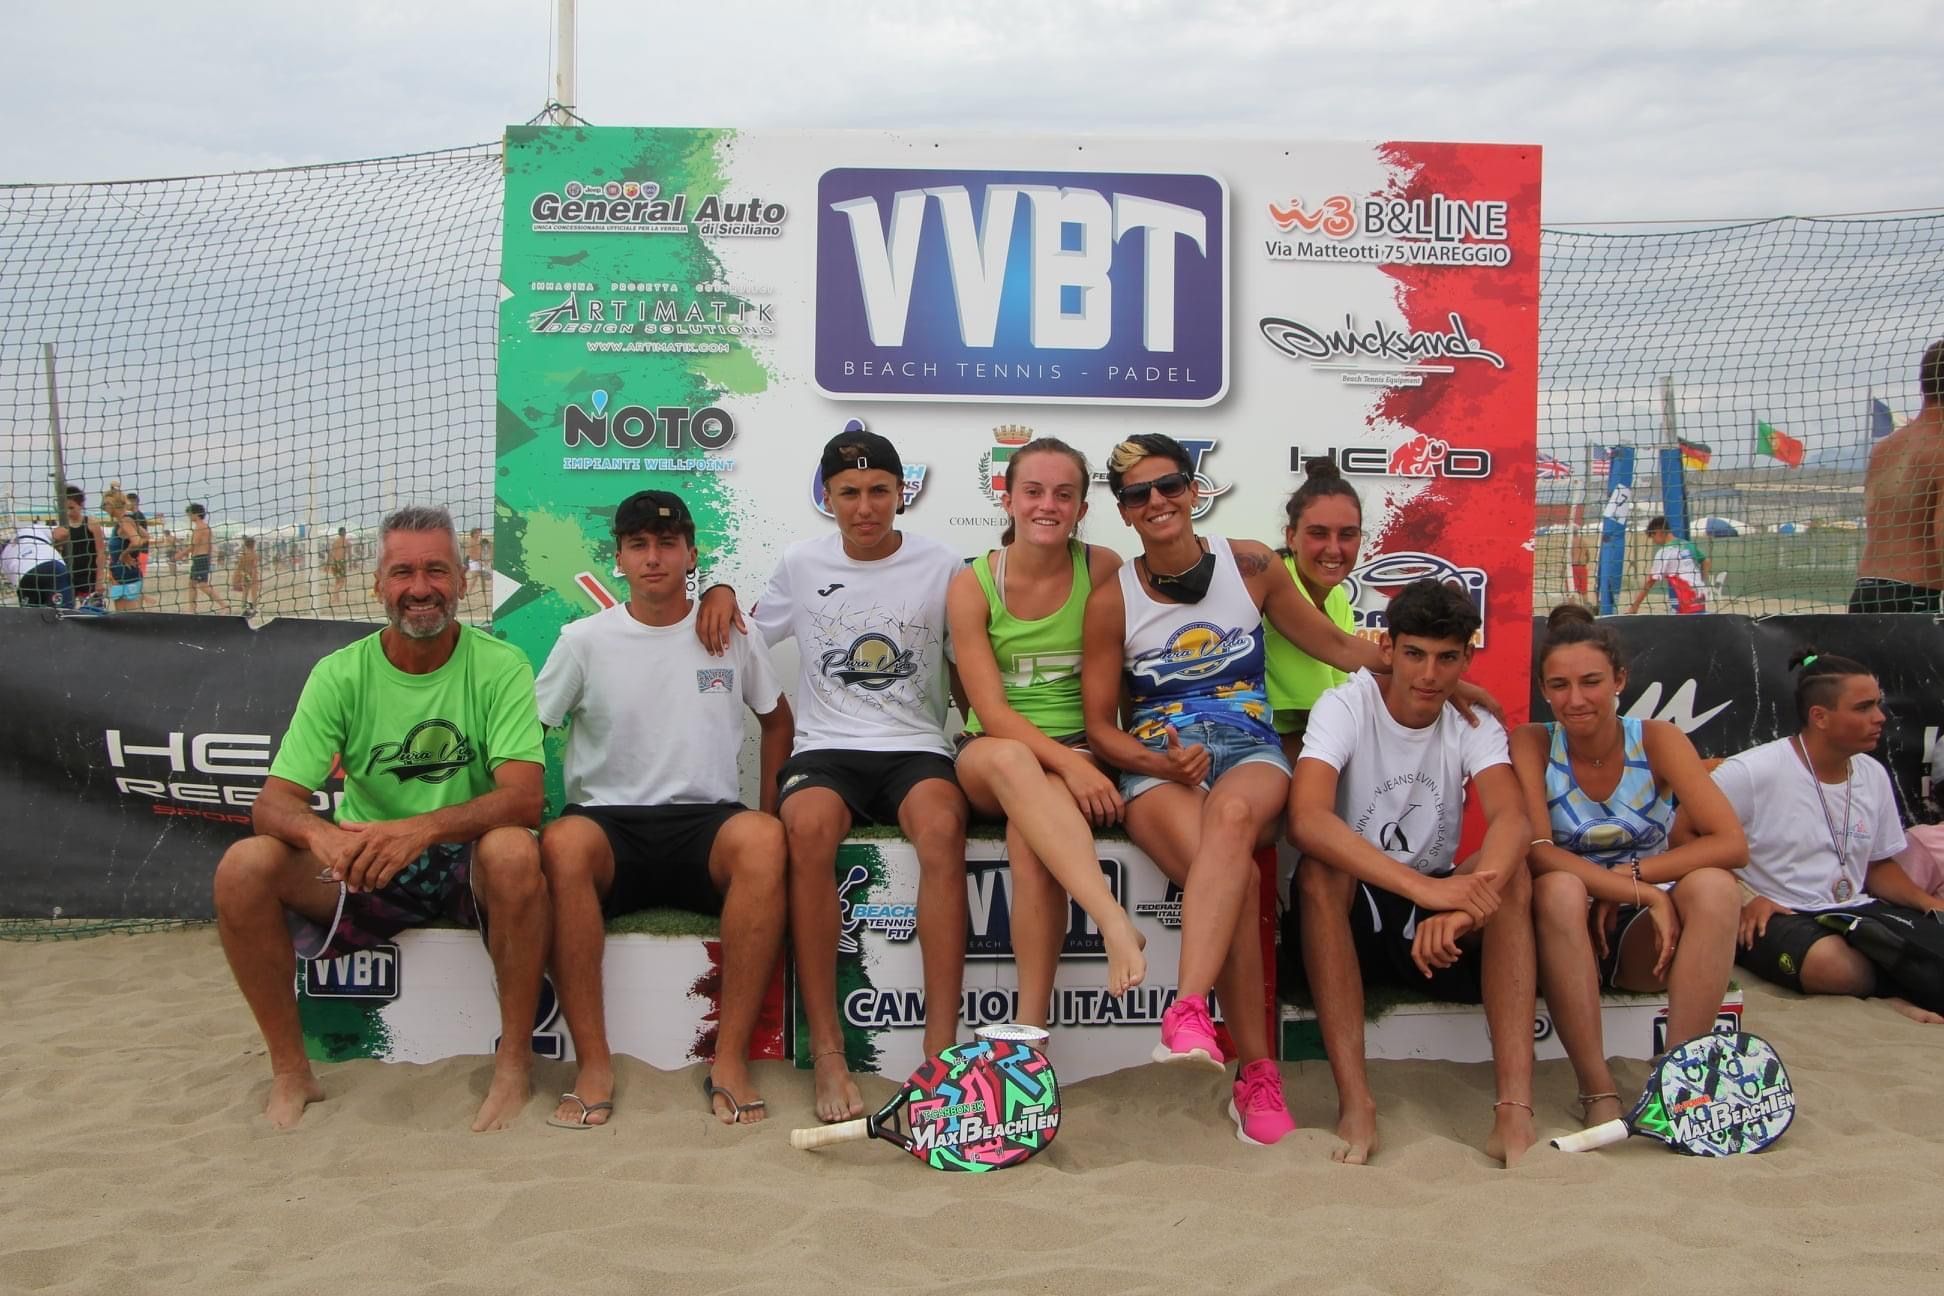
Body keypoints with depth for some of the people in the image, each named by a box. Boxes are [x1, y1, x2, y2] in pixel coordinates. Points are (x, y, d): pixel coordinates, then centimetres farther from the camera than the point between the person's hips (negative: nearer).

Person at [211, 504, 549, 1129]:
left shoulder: (499, 666, -9)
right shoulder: (340, 674, -2)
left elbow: (523, 796, -20)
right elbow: (273, 802, -8)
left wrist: (424, 828, -39)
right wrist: (318, 832, -33)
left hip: (468, 863, -2)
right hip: (365, 868, 3)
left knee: (513, 852, -36)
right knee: (243, 868, -22)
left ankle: (514, 1064, -19)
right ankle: (290, 1072, -5)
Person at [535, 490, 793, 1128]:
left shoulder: (730, 633, 11)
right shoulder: (585, 640, 8)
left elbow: (776, 719, 22)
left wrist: (767, 812, 11)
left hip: (707, 824, 0)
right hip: (611, 822, 0)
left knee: (762, 839, -35)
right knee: (563, 843, -36)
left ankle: (731, 1058, -28)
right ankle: (593, 1063, -29)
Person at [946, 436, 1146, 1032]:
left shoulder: (1103, 570, -1)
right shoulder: (971, 586, -3)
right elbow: (992, 712, -11)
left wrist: (1091, 758, -12)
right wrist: (1068, 763, -26)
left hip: (1081, 752, 0)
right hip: (991, 760, 0)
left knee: (1027, 832, -33)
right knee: (1009, 760, -37)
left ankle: (1032, 1027, -28)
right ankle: (1116, 924, -49)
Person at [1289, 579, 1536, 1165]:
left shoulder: (1475, 724, -3)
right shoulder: (1345, 706, -13)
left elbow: (1512, 819, -24)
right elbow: (1306, 819, -32)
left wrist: (1463, 903, -45)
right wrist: (1423, 887, -43)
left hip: (1436, 918, 2)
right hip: (1350, 917, -2)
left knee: (1511, 874, -26)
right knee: (1319, 870, -34)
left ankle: (1515, 1106, -32)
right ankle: (1354, 1101, -35)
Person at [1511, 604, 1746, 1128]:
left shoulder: (1657, 740, -6)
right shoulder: (1532, 745, -8)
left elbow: (1732, 844, -14)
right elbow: (1534, 851, -22)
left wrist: (1630, 873, -20)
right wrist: (1645, 894, -28)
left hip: (1647, 937, 1)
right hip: (1564, 935, -1)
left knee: (1714, 885, -28)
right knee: (1560, 888, -34)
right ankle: (1597, 1087, -29)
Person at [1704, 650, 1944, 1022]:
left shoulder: (1874, 775, 11)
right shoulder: (1752, 772, -12)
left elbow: (1878, 865, 20)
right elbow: (1684, 837, -12)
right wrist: (1742, 900, -19)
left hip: (1854, 910, 6)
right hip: (1775, 918, -5)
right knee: (1836, 965, -36)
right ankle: (1906, 981, -10)